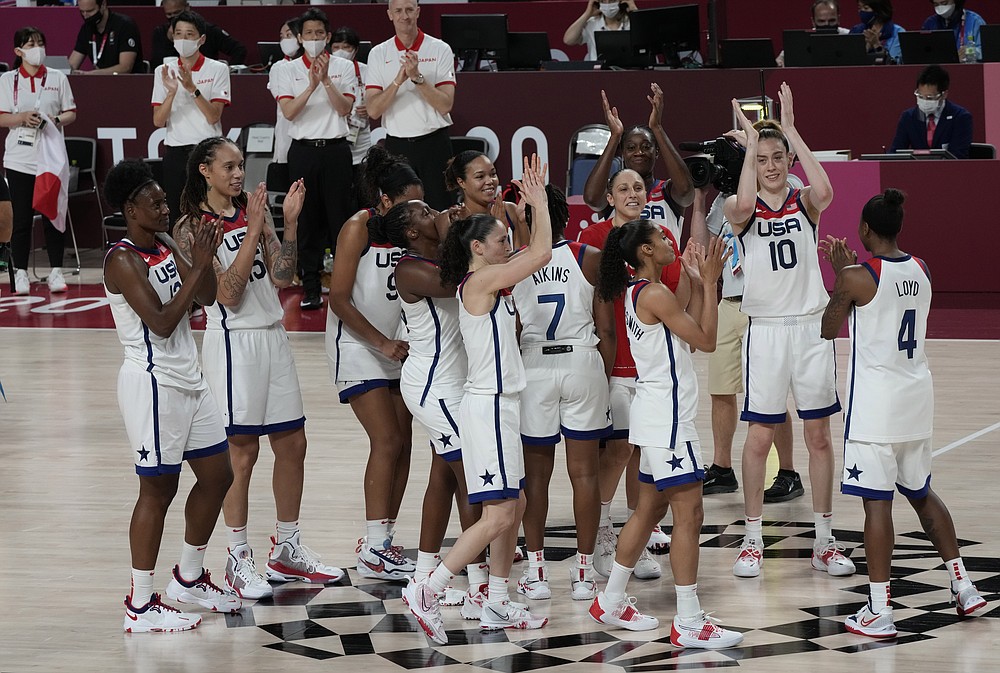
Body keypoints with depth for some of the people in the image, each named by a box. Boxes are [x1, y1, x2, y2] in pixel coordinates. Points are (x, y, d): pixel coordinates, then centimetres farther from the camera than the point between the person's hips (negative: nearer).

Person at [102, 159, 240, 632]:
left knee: (217, 475, 14)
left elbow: (206, 297, 8)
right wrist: (199, 265, -22)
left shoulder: (166, 247, 9)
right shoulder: (123, 260, -16)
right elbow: (161, 322, -23)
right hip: (152, 382, -9)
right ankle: (140, 606, 3)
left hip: (187, 378, 9)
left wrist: (204, 257, -9)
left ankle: (188, 579, 30)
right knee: (158, 488, -4)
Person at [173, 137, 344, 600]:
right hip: (233, 341, -6)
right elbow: (229, 294, -18)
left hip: (273, 336, 6)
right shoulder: (192, 227, -9)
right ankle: (238, 560, 10)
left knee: (292, 445, 11)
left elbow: (281, 276, 0)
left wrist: (290, 221, -10)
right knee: (242, 455, -1)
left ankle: (287, 551, 24)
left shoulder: (252, 210, 7)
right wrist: (252, 232, -21)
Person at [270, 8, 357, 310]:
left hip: (335, 148, -1)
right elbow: (289, 112, -7)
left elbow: (345, 108, -7)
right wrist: (312, 85, -18)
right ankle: (311, 289, 6)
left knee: (339, 216, -1)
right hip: (303, 150, 1)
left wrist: (326, 80, -17)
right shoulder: (289, 71, 5)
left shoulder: (343, 68, 4)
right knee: (307, 219, 2)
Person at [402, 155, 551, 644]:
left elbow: (535, 252, 26)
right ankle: (425, 592, -11)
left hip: (498, 406, 10)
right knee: (498, 514, -11)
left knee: (513, 508, 13)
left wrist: (534, 201, 18)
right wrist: (539, 200, -7)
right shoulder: (481, 280, -14)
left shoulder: (487, 283, 13)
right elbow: (541, 254, -17)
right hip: (488, 407, -10)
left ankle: (496, 605, 18)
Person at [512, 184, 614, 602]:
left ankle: (536, 571, 11)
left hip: (532, 365, 0)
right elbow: (606, 329, -1)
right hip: (583, 364, 0)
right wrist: (605, 379, 9)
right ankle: (584, 572, 8)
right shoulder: (591, 259, -2)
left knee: (535, 473, 10)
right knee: (584, 471, 5)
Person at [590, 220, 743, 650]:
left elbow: (690, 334, 14)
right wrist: (709, 282, -13)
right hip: (667, 419, -10)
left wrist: (696, 282, 13)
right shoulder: (655, 295, -17)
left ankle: (611, 602, 26)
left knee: (650, 509, 17)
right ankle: (688, 624, -9)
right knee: (689, 514, -9)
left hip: (658, 416, 10)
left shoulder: (637, 293, 12)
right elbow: (706, 341, -16)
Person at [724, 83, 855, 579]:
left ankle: (824, 541, 14)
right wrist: (750, 138, -19)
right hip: (765, 329, -1)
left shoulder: (804, 203, 2)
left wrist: (790, 129, -19)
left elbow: (825, 191, -23)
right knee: (759, 436, 2)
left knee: (818, 434, 6)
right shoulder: (740, 208, -1)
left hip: (811, 327, 2)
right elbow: (744, 204, -27)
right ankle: (752, 540, 11)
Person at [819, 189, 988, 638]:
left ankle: (878, 612, -6)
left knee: (877, 501, -5)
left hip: (876, 403, -7)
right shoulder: (921, 271, 6)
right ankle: (963, 586, 24)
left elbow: (829, 329, 0)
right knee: (921, 493, 22)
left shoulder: (856, 277, -13)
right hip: (916, 398, 7)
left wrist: (840, 274, 9)